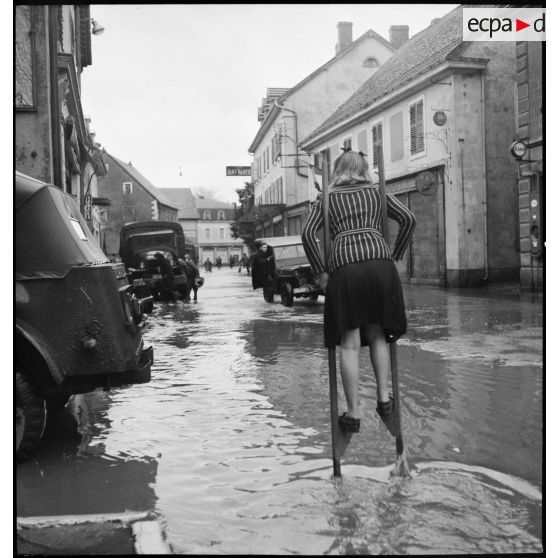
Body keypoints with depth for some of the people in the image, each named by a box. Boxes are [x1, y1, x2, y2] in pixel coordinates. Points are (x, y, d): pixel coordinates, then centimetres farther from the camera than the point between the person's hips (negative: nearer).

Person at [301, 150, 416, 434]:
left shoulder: (326, 198, 17)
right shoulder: (376, 193, 21)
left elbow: (308, 234, 3)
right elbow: (409, 219, 11)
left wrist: (320, 271, 8)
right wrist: (394, 256, 16)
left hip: (344, 267, -1)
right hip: (380, 263, 2)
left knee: (349, 342, 1)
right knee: (377, 334, 17)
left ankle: (353, 414, 3)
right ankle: (384, 398, 8)